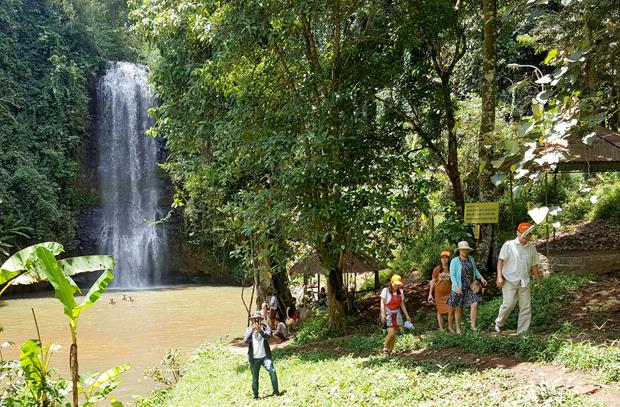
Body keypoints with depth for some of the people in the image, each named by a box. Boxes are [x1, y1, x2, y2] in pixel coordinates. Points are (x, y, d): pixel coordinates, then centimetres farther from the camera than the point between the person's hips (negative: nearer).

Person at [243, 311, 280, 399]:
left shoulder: (264, 327, 0)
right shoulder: (249, 329, 2)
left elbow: (268, 336, -18)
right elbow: (246, 340, -13)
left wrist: (260, 330, -35)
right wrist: (251, 331, -27)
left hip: (265, 356, -1)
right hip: (254, 358, 1)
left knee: (272, 371, -15)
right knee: (255, 378, 6)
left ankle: (276, 390, -1)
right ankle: (255, 395, 18)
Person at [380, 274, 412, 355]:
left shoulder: (400, 292, 7)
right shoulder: (386, 290, -7)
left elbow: (402, 305, 13)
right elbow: (382, 303, -11)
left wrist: (407, 315, 10)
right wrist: (383, 314, -22)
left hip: (396, 314, 5)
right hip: (388, 314, -5)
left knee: (393, 334, 2)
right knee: (391, 333, -15)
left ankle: (390, 350, 13)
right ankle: (385, 347, 9)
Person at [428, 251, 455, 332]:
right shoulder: (437, 269, -2)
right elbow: (433, 281, 2)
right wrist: (430, 294, 1)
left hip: (449, 293, 0)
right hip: (439, 293, 0)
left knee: (451, 310, -8)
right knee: (440, 311, 6)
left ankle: (450, 327, 10)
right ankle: (441, 328, 15)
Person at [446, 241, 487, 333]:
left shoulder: (471, 259, 6)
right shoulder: (455, 261, -9)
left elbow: (475, 270, 20)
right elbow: (452, 275, -12)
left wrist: (481, 278, 6)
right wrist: (457, 287, -21)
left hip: (470, 288, 4)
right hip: (459, 289, -4)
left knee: (474, 305, -13)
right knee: (458, 308, 6)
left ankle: (473, 326, -3)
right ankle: (458, 329, 18)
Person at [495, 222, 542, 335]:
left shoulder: (532, 248, 13)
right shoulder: (509, 245, -1)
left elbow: (534, 265, 21)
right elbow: (501, 261, -5)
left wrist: (538, 281, 20)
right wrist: (499, 277, -14)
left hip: (524, 282, 5)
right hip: (509, 280, -5)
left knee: (526, 307, 0)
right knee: (508, 304, -13)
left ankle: (523, 332, 8)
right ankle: (499, 323, 12)